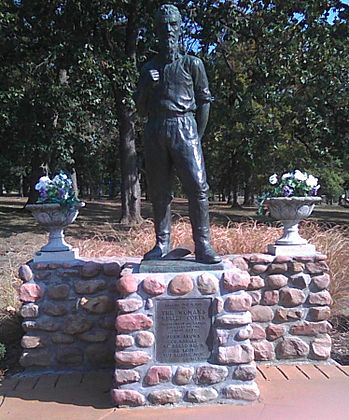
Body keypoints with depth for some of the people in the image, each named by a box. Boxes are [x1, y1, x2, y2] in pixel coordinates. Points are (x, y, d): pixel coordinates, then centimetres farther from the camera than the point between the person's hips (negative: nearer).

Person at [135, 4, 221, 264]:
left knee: (197, 186, -15)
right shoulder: (149, 68, 19)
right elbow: (141, 109, 18)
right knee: (159, 191, 3)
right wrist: (146, 86, -1)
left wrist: (197, 137, 0)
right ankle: (162, 244, 10)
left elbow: (204, 101, 8)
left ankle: (203, 245, -10)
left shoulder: (192, 64, 11)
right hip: (155, 131, 3)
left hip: (184, 128, -3)